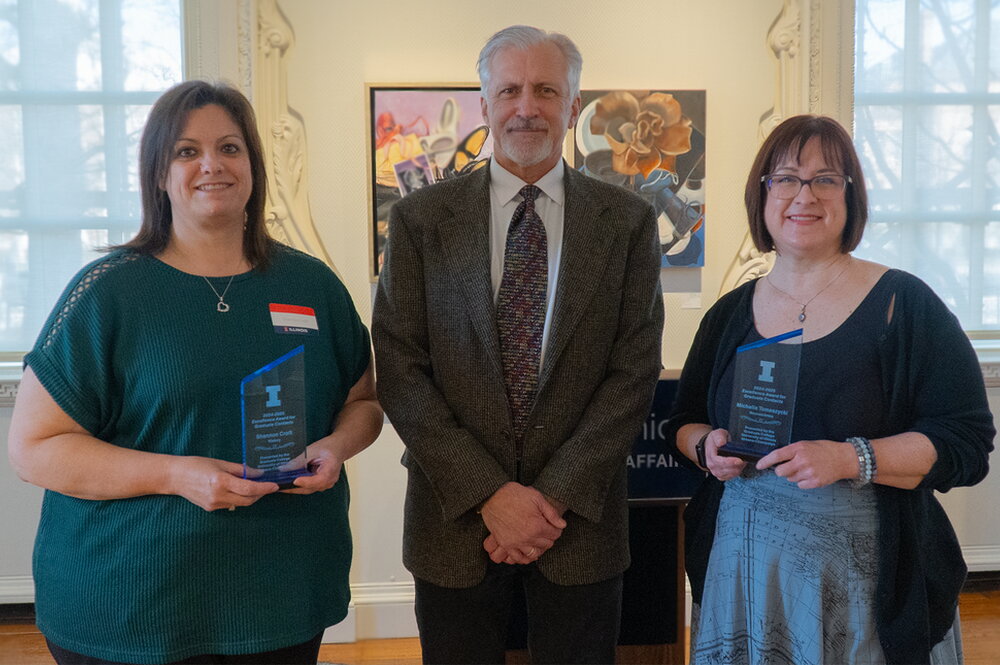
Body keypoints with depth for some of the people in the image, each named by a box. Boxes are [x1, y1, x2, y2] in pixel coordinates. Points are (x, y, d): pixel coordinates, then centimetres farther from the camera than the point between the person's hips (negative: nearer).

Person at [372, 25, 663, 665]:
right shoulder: (420, 218, -1)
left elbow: (635, 371, -4)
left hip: (581, 519, 0)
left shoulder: (628, 220, 0)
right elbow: (400, 371, -6)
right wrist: (488, 494, -12)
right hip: (455, 519, 0)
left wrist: (557, 495, -11)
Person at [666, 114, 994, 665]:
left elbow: (967, 441, -9)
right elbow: (684, 422, 15)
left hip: (863, 574, -3)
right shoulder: (730, 314, 7)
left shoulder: (904, 304, -5)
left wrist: (852, 459, -23)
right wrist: (707, 446, -8)